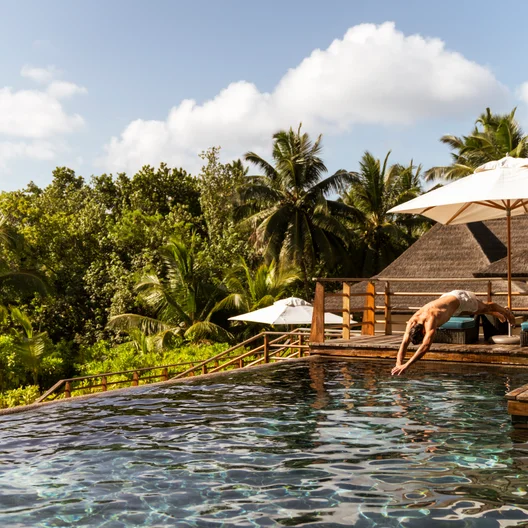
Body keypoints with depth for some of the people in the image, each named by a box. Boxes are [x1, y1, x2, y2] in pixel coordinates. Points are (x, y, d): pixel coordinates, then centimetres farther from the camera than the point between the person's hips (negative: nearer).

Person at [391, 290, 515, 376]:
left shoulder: (430, 320, -47)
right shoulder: (412, 322, -30)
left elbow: (426, 346, -56)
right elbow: (404, 343, -29)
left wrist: (407, 365, -61)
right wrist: (398, 364, -44)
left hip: (460, 299, -6)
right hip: (446, 297, 6)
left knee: (484, 307, 25)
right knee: (473, 312, 35)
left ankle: (505, 311, 58)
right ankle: (496, 315, 65)